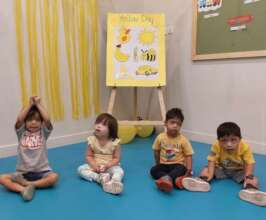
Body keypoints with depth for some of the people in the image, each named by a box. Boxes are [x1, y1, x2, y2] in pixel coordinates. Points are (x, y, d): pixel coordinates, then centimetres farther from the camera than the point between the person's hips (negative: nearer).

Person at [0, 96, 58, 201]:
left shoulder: (43, 132, 1)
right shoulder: (21, 132, 4)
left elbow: (47, 119, -18)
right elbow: (19, 119, -16)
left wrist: (38, 104, -8)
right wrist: (30, 104, -10)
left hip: (41, 171, -1)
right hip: (23, 172, 1)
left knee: (54, 177, -31)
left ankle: (26, 184, -23)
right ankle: (23, 189, -36)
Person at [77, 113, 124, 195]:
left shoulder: (115, 142, -14)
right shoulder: (92, 140, -7)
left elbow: (117, 158, -10)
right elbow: (89, 156, -2)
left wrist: (107, 166, -25)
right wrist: (94, 165, -20)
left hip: (110, 166, -2)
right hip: (95, 166, 3)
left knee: (119, 171, -32)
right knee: (81, 169, -20)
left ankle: (114, 182, -62)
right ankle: (100, 178, -37)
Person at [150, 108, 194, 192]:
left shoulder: (183, 140, -11)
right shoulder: (160, 137, -5)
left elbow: (188, 155, -6)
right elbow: (156, 151, 10)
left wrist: (189, 169, -19)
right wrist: (158, 164, 10)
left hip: (178, 164, -2)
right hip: (164, 164, 3)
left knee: (182, 169, -35)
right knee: (153, 170, -25)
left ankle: (167, 178, -59)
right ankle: (176, 179, -41)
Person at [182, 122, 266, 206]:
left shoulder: (245, 147, -27)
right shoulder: (216, 146, -26)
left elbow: (250, 164, -23)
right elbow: (212, 161, -24)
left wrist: (248, 177, -38)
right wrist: (210, 174, -37)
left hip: (238, 171, -1)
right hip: (221, 169, 1)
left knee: (254, 180, -25)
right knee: (206, 170, -18)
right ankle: (203, 181, -41)